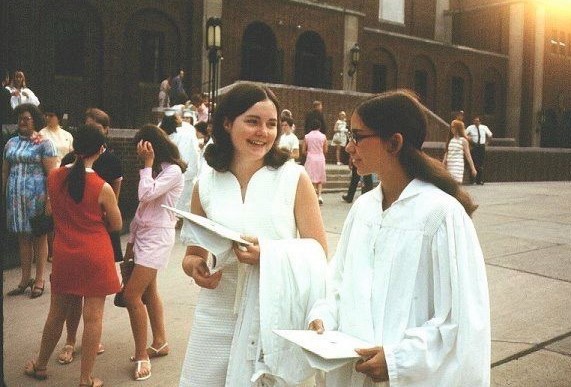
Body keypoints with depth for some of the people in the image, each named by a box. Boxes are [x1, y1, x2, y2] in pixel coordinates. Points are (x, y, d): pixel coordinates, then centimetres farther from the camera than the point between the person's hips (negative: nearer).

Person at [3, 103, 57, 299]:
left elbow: (51, 173, -8)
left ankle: (39, 280, 14)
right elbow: (5, 171, 16)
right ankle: (25, 279, 20)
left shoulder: (44, 143, -3)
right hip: (15, 196, 5)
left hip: (36, 195, -5)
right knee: (22, 237, 10)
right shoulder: (11, 143, 13)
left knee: (39, 237, 4)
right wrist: (4, 194, 9)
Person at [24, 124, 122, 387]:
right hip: (95, 257, -4)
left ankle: (41, 365, 40)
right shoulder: (102, 188, -17)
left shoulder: (54, 177, -4)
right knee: (93, 317, 5)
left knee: (57, 313, 21)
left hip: (64, 256, 5)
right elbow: (116, 225, -4)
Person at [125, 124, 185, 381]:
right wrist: (131, 239, 14)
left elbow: (147, 194, -25)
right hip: (144, 234, 9)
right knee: (148, 291, 15)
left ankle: (142, 355, -1)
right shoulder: (155, 170, 12)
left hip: (158, 236, -9)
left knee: (131, 295, -11)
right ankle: (160, 343, 28)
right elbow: (142, 206, 13)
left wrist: (148, 163, -15)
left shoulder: (173, 171, -12)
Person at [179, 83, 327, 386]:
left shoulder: (294, 178, -5)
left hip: (276, 318, -2)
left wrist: (269, 254, -19)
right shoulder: (206, 184, 3)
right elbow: (193, 254, 13)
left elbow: (319, 253, -2)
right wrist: (195, 267, -10)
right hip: (218, 318, 2)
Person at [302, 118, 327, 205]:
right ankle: (319, 195, -4)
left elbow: (303, 151, 0)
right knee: (320, 179, 10)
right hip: (320, 159, 1)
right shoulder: (323, 136, -2)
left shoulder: (307, 136, -2)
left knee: (312, 179, 5)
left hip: (310, 159, 0)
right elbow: (325, 151, 2)